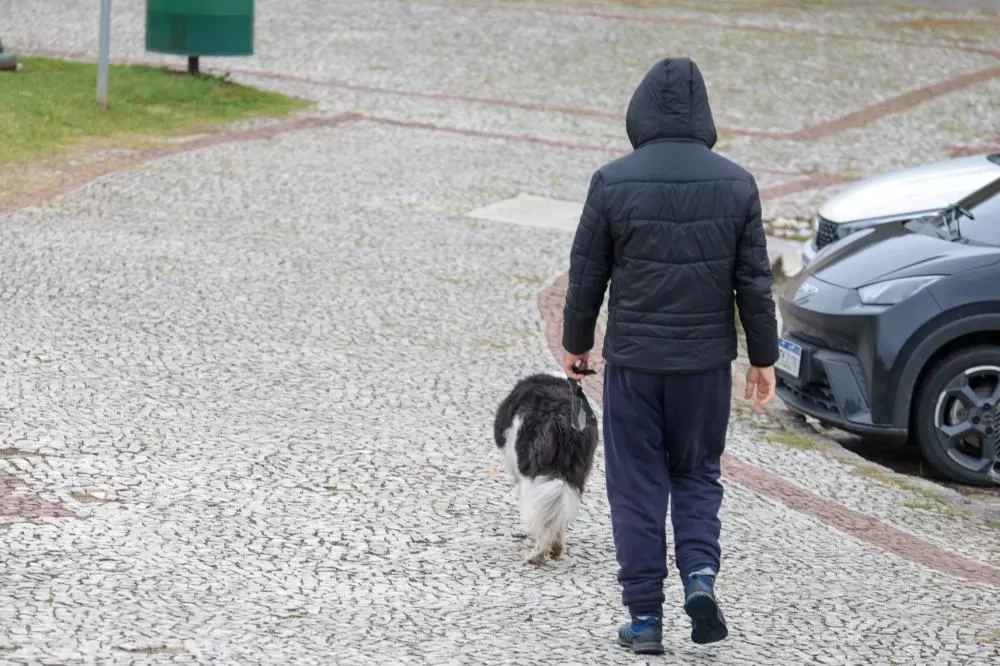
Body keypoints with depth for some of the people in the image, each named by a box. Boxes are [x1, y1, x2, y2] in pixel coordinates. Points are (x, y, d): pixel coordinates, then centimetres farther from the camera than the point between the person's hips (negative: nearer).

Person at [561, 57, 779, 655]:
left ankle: (645, 618, 7)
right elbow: (755, 282, 0)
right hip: (707, 360, 2)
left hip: (633, 361, -2)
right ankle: (700, 575, -4)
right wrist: (763, 357, 10)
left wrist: (577, 343, 13)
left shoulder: (613, 182, -9)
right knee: (696, 476, 18)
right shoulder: (736, 185, -4)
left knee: (637, 487, 7)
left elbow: (587, 276, -2)